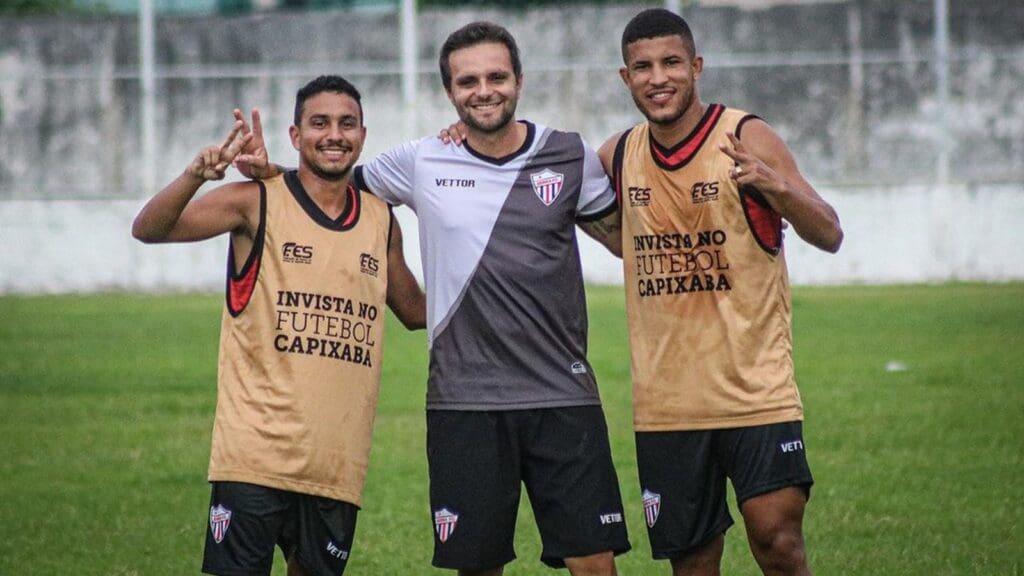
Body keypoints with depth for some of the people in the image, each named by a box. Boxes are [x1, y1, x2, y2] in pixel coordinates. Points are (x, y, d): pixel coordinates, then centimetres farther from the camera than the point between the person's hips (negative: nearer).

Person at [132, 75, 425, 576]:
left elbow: (414, 311, 26)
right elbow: (148, 230, -12)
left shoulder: (380, 220, 12)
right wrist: (195, 176, -30)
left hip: (337, 456, 4)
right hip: (257, 449, -4)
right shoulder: (258, 202, -2)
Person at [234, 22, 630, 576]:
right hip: (464, 400, 0)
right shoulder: (421, 162, 2)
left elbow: (625, 236, 15)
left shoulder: (570, 155, 3)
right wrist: (268, 171, 1)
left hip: (564, 399, 0)